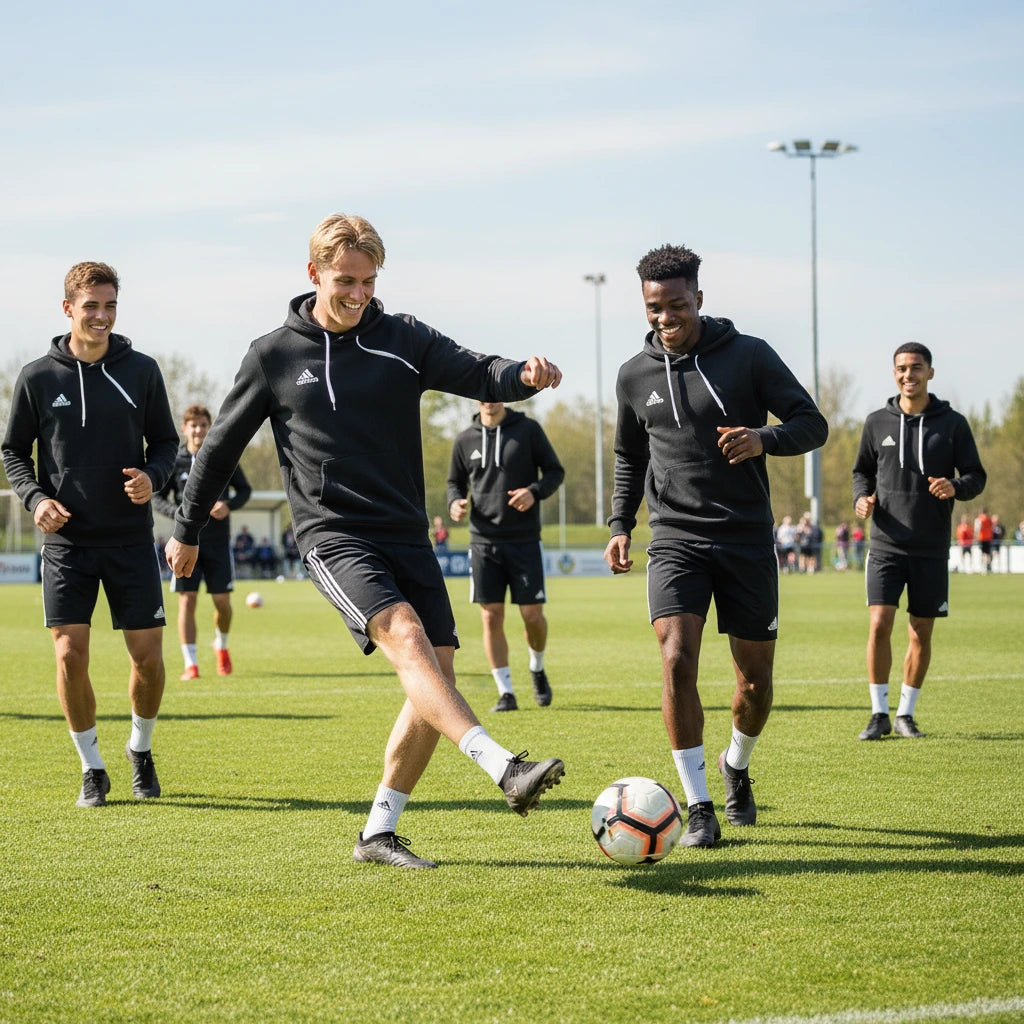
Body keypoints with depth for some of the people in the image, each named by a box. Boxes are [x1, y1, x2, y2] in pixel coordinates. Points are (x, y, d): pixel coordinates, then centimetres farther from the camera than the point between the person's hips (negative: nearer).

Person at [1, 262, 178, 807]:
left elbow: (165, 441, 11)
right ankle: (92, 767, 10)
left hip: (131, 538, 1)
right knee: (70, 655, -9)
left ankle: (140, 748, 27)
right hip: (67, 538, -1)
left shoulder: (142, 371, 2)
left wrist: (152, 476, -10)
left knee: (147, 655, -1)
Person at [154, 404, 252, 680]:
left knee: (222, 601, 3)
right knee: (187, 600, -7)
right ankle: (191, 664, -3)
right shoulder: (175, 460, -1)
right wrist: (179, 513, -15)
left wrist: (229, 506, -11)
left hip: (218, 541, 1)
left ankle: (221, 646, 33)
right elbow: (157, 498, 5)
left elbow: (244, 489, 10)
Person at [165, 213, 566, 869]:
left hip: (407, 535, 4)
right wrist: (187, 530, 19)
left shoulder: (403, 340, 7)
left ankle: (379, 833, 8)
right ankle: (507, 770, -41)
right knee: (405, 635, -28)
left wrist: (523, 374, -29)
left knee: (439, 672, -4)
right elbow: (222, 445, 13)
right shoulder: (275, 356, 4)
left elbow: (478, 374, -5)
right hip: (334, 537, -4)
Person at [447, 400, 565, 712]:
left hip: (525, 539, -1)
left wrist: (535, 491, -16)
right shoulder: (465, 440, 6)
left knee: (532, 615, -1)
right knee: (491, 617, -3)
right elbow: (455, 482, 16)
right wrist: (455, 502, -6)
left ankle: (537, 668, 29)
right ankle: (506, 692, 6)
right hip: (484, 541, 2)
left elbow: (555, 471, 3)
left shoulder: (528, 429, 0)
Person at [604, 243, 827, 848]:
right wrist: (620, 525, 11)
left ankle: (737, 765, 37)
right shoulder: (635, 375, 6)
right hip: (677, 539, 1)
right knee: (677, 660, -19)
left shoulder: (749, 356, -3)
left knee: (756, 678, 5)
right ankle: (699, 807, -11)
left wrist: (764, 439, -21)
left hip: (747, 539, -1)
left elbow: (813, 424, -2)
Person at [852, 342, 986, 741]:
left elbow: (976, 476, 4)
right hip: (886, 544, 0)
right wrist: (861, 498, -5)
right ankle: (879, 713, -1)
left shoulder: (953, 423, 2)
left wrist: (956, 488, -18)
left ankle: (906, 714, 18)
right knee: (880, 624, -12)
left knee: (921, 633, 5)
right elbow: (862, 470, 16)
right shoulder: (877, 422, 5)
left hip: (932, 549, 0)